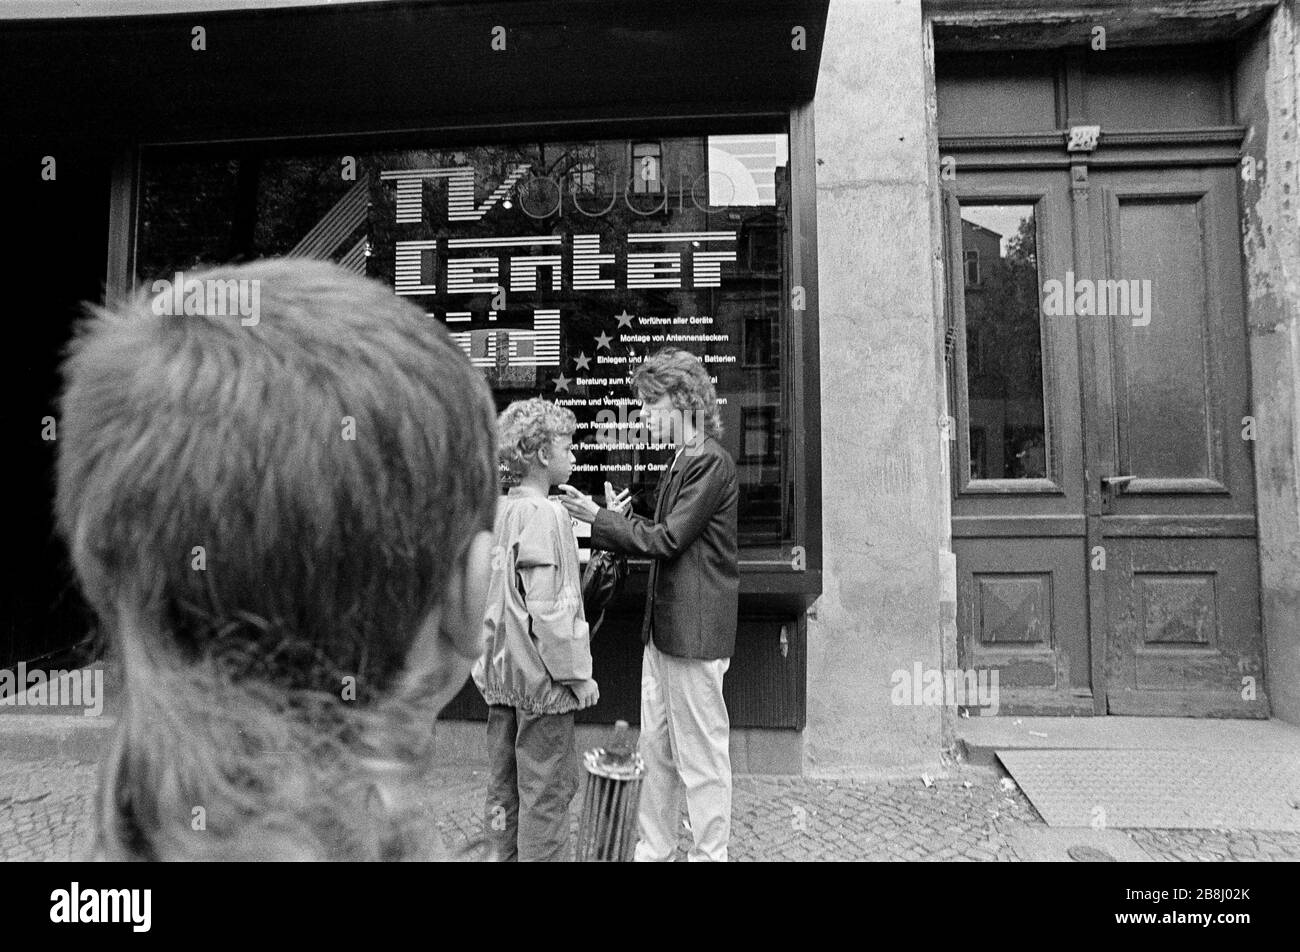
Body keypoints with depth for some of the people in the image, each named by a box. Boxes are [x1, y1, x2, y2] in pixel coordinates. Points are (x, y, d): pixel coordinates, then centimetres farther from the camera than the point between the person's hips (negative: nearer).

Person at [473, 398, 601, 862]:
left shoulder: (497, 511, 6)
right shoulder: (545, 515, -18)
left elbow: (487, 594, 12)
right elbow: (550, 609, -21)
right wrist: (578, 674, -14)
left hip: (499, 674, 8)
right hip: (540, 676, -8)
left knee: (503, 785, 18)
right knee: (546, 790, 5)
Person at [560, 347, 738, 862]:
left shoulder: (710, 461, -15)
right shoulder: (682, 461, 15)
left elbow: (668, 538, -17)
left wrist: (599, 517, -10)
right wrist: (617, 520, 4)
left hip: (695, 631, -10)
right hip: (663, 629, 10)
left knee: (701, 757, 4)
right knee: (656, 752, 18)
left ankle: (709, 851, 20)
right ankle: (653, 849, 31)